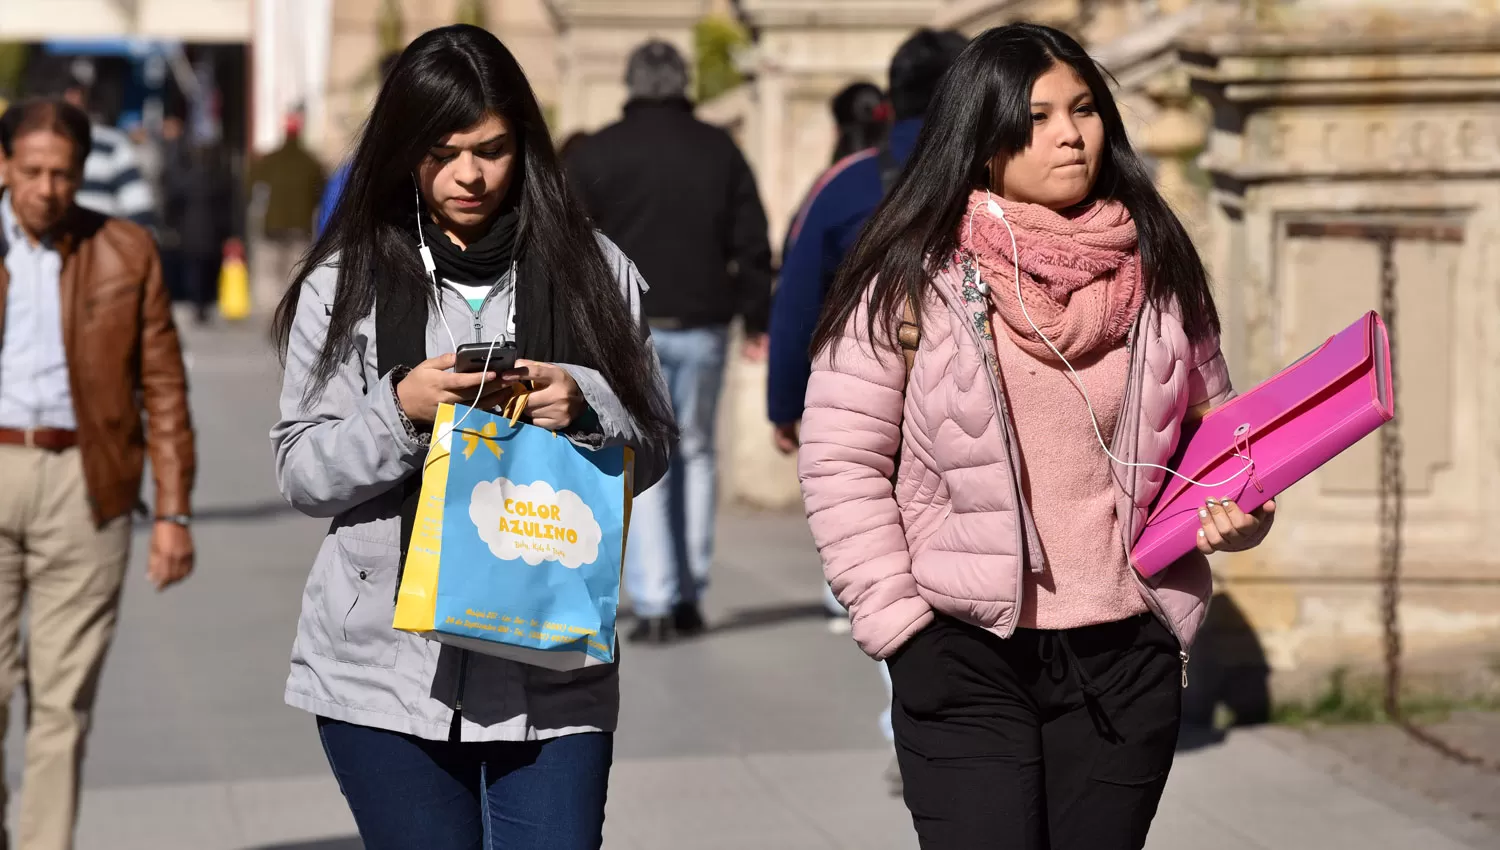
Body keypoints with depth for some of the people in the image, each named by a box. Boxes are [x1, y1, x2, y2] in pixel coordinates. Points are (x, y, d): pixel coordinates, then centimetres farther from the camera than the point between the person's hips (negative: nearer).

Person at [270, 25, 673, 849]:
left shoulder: (593, 271, 6)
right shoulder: (347, 282, 4)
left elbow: (651, 448, 10)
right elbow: (302, 471, 2)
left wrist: (583, 408, -12)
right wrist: (401, 408, -16)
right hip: (388, 669, 0)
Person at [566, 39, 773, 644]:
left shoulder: (597, 153, 1)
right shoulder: (719, 150, 7)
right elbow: (751, 242, 6)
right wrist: (756, 319, 11)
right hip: (702, 325, 2)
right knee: (695, 454, 14)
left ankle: (654, 605, -10)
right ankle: (689, 598, 12)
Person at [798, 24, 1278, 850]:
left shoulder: (1156, 266, 5)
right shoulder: (915, 274, -5)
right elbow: (841, 458, -4)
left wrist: (1236, 510, -4)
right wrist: (898, 621, -8)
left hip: (1127, 658, 3)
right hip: (967, 656, -3)